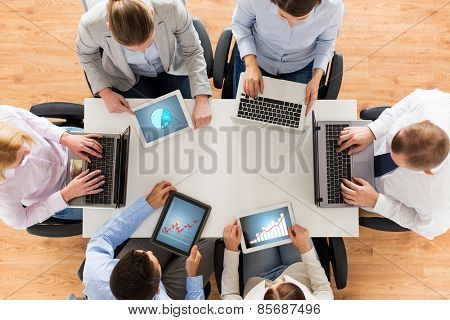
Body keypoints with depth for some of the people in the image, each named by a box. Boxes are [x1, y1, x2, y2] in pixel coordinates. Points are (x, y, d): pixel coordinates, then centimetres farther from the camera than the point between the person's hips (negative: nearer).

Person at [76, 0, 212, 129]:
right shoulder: (92, 24, -33)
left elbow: (192, 51, -20)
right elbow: (86, 54, -8)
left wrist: (202, 100, -29)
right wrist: (105, 92, -19)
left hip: (172, 68, 1)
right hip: (127, 78, 0)